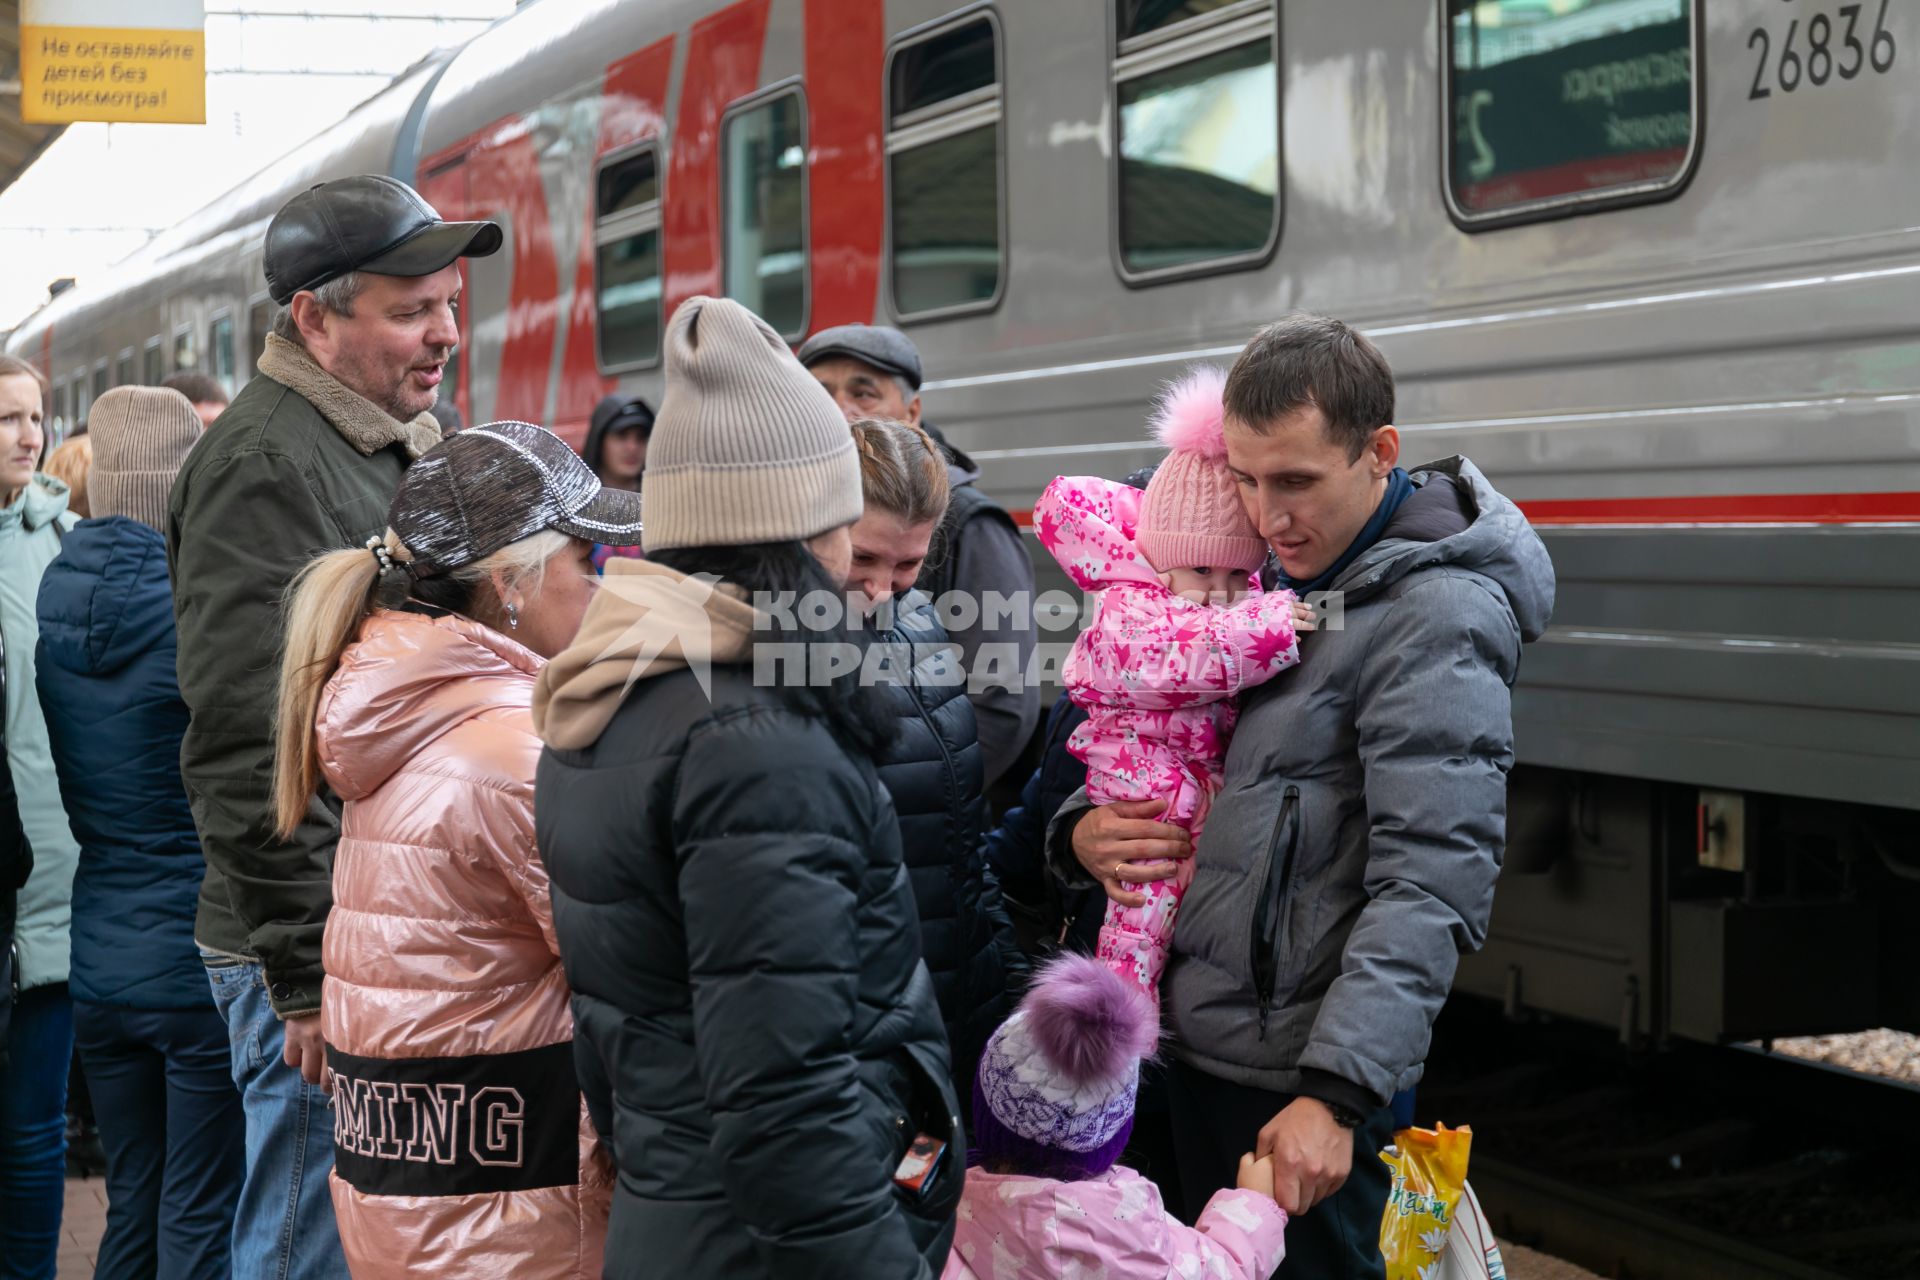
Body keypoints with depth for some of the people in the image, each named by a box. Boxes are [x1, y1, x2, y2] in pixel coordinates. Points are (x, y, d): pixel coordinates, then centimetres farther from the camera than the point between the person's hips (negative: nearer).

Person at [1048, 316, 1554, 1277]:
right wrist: (1083, 831, -2)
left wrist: (1338, 1093, -29)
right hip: (1200, 1050, 8)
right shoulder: (1281, 577, 11)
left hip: (1300, 1089, -8)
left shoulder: (1438, 616, -16)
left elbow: (1431, 887, -23)